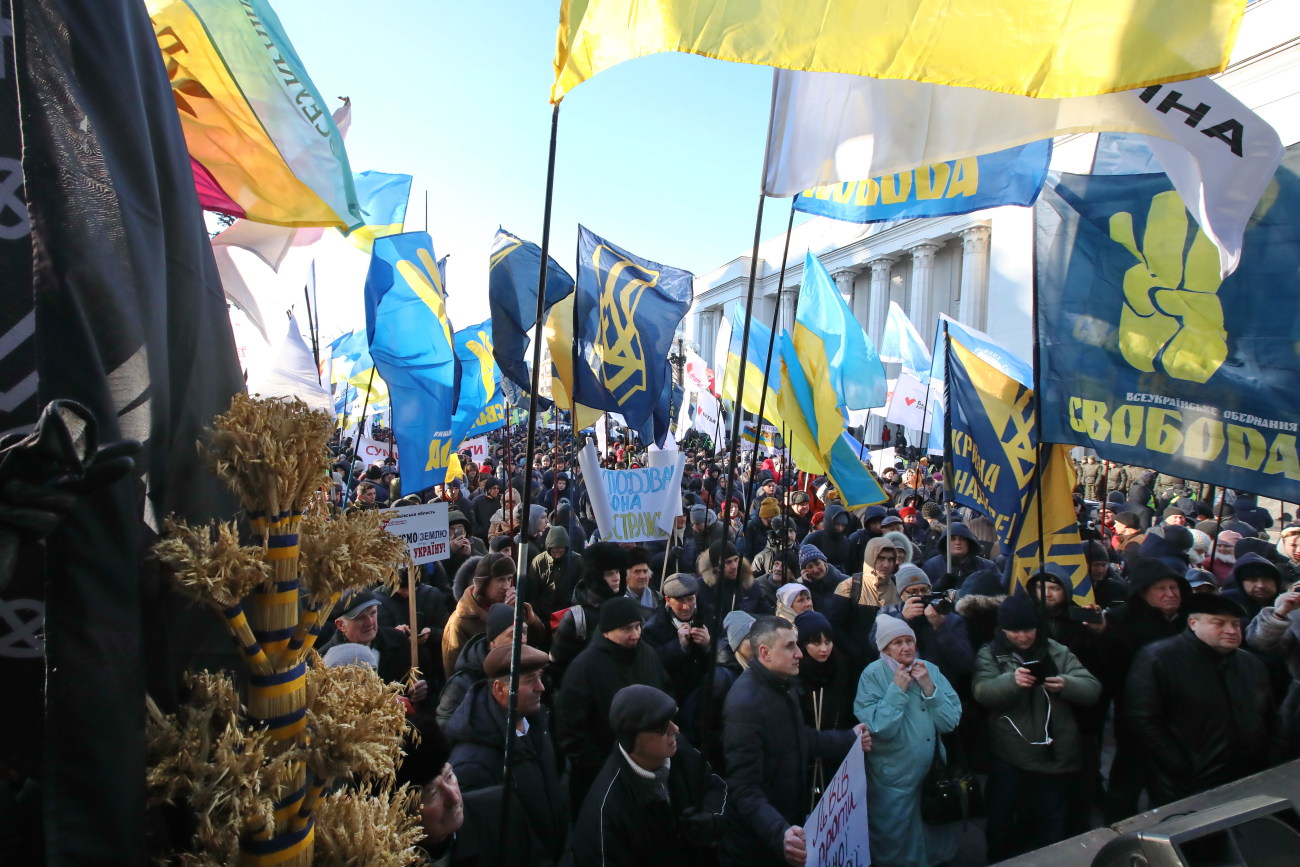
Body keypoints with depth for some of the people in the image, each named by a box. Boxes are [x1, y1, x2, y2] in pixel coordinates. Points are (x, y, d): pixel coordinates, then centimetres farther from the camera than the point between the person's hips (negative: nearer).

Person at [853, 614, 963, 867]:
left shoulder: (930, 670, -3)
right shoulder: (873, 675, -16)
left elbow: (950, 722, -9)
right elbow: (878, 728, -24)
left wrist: (929, 687, -20)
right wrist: (897, 690, -25)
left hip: (930, 774, 4)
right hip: (892, 779, -4)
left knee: (925, 838, 24)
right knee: (892, 846, 13)